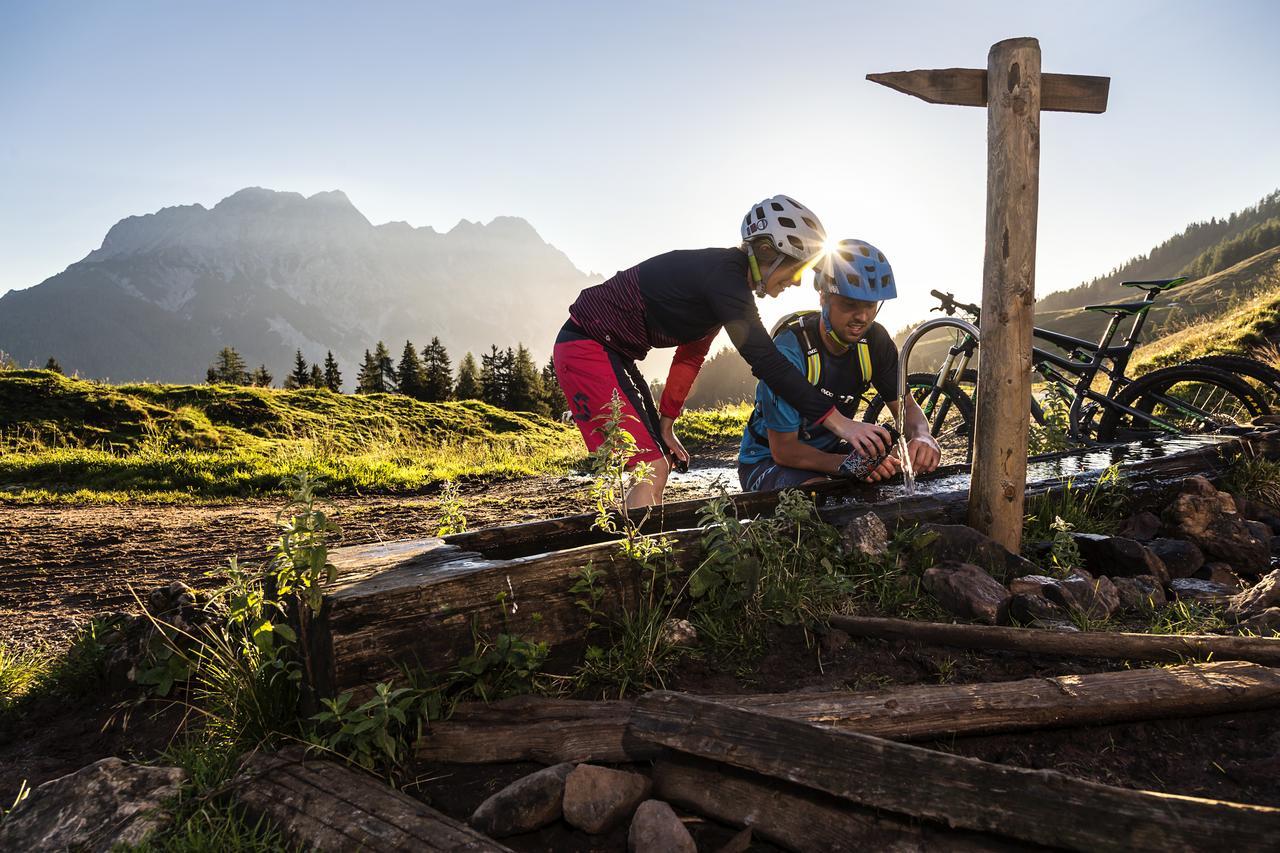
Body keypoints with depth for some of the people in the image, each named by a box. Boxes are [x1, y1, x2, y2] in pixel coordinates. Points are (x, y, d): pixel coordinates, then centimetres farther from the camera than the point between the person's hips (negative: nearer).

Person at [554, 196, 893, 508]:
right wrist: (840, 423, -30)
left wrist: (665, 426, 15)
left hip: (613, 352, 10)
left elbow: (691, 355, 13)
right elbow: (765, 360, -30)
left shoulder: (726, 278, 7)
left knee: (659, 467, 11)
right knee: (650, 470, -17)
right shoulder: (724, 275, -23)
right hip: (586, 347, -10)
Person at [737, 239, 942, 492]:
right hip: (768, 460, -6)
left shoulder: (874, 340, -10)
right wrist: (846, 464, -41)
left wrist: (921, 436, -27)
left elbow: (906, 406, -1)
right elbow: (783, 450, -25)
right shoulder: (791, 349, -27)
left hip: (828, 450, 6)